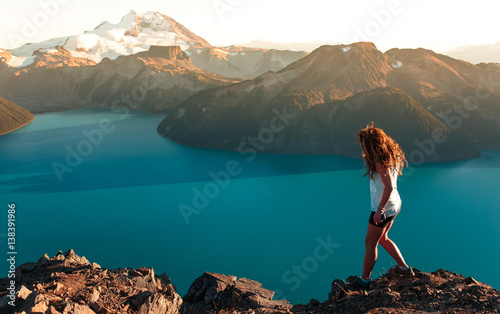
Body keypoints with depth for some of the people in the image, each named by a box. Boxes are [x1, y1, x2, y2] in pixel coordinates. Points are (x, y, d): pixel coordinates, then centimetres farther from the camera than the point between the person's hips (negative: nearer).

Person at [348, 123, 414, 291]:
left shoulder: (380, 161, -25)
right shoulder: (390, 155, 3)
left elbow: (389, 187, -30)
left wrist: (379, 210, -25)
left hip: (384, 208, -9)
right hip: (394, 205, 9)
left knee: (370, 243, 6)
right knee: (382, 238, 27)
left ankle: (364, 280, 20)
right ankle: (404, 267, 35)